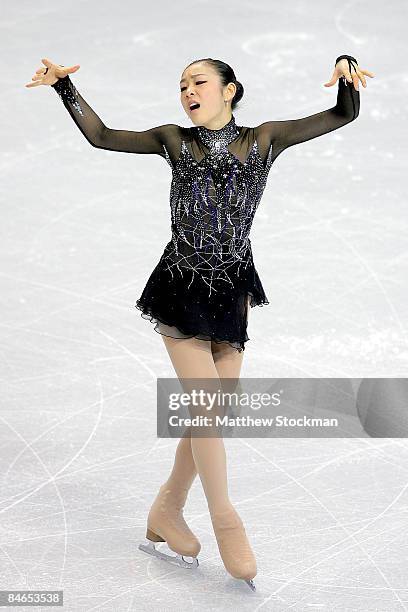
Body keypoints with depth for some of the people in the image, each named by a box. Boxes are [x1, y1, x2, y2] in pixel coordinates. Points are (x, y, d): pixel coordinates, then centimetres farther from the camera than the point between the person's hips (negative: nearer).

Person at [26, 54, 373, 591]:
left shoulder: (264, 139, 4)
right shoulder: (174, 140, 4)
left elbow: (344, 115, 2)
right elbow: (101, 136, 8)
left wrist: (345, 72, -17)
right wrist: (65, 86, -2)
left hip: (233, 291, 2)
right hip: (181, 286, -2)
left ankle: (166, 514, 20)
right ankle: (226, 523, 2)